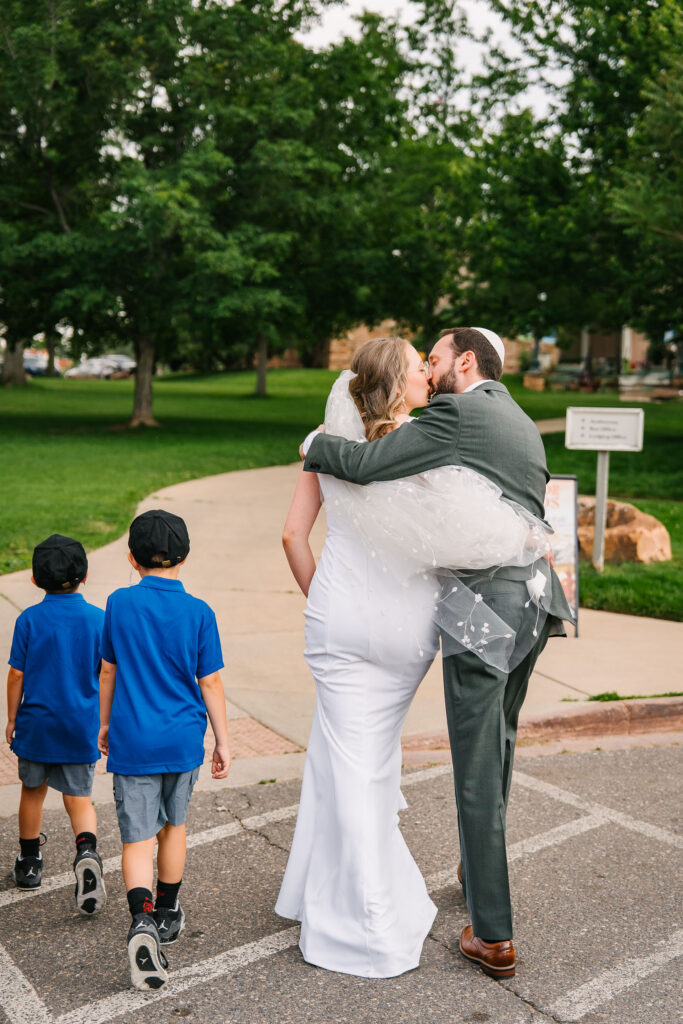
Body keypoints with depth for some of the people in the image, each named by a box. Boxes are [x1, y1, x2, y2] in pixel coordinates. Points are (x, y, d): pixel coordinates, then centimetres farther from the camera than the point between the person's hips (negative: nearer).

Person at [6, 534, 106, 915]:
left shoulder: (29, 620, -8)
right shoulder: (99, 619, -6)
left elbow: (16, 675, -5)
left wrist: (12, 718, 9)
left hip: (37, 723, 0)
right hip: (81, 727, 0)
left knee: (33, 791, 19)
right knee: (79, 798, 8)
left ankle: (29, 863, 33)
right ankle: (87, 851, -18)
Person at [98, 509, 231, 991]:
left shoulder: (120, 603, -4)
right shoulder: (199, 612, -7)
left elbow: (109, 671, 5)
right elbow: (210, 684, -5)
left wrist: (105, 724, 18)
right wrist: (222, 741, 5)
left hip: (132, 740, -1)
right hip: (182, 739, 1)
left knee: (138, 837, 2)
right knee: (173, 825, 20)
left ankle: (143, 921, -19)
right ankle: (168, 914, 34)